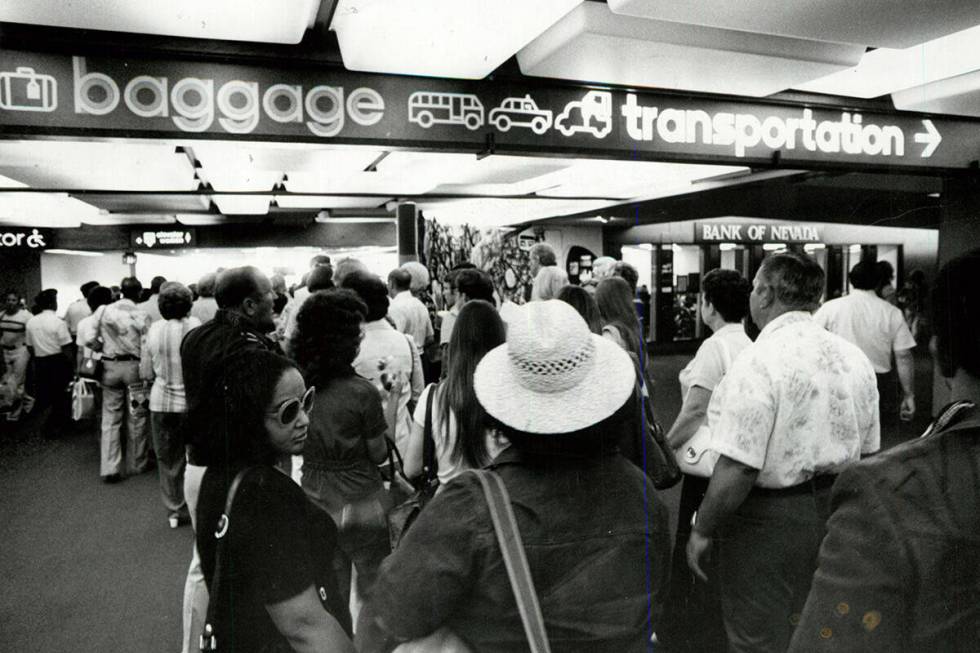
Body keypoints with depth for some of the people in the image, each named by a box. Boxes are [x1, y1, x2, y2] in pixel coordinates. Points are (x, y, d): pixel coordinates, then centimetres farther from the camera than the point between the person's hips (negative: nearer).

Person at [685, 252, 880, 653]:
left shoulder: (758, 363, -23)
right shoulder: (855, 358, 1)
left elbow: (737, 469, -25)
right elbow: (868, 451, 11)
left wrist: (702, 530, -13)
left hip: (769, 521, -7)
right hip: (834, 513, 8)